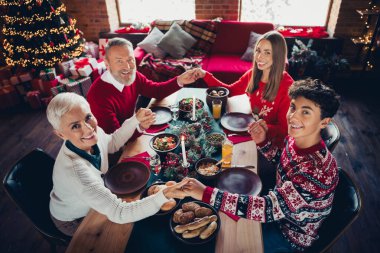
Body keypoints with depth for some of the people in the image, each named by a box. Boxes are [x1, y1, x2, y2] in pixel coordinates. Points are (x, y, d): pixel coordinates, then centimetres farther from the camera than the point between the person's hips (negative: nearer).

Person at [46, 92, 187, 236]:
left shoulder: (95, 132, -22)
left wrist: (136, 119, -7)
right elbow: (118, 213, -42)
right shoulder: (75, 170, -43)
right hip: (72, 222, -5)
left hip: (92, 201, 6)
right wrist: (164, 195, -51)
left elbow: (112, 143, 3)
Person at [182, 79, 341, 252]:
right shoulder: (296, 139, -15)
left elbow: (270, 208, -41)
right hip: (281, 208, 6)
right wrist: (263, 142, -15)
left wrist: (206, 194, -44)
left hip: (291, 236, -6)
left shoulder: (317, 170, -39)